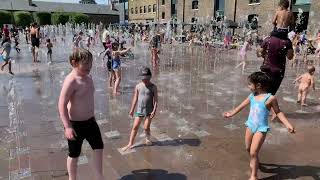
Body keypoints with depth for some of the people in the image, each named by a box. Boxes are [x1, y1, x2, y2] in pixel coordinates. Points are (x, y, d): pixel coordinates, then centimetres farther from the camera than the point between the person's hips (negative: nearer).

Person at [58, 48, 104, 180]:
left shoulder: (88, 77, 5)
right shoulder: (71, 81, -23)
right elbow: (62, 104, -25)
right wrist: (68, 127, -28)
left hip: (90, 121, 8)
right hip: (76, 124, -8)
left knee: (98, 148, 16)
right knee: (74, 155, 11)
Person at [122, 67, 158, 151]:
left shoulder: (153, 87, -5)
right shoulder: (138, 86, 0)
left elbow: (155, 100, -5)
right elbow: (135, 98, 7)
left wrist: (154, 110, -13)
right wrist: (132, 110, 9)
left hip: (149, 110, -2)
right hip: (139, 110, 2)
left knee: (146, 127, 0)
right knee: (135, 126, 2)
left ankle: (148, 139, 29)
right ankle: (130, 144, 10)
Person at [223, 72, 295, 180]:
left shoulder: (270, 98, -16)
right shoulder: (252, 96, 0)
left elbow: (278, 112, -5)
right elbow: (242, 106, 14)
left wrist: (288, 125, -13)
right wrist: (231, 114, 21)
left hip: (261, 128, -6)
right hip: (250, 125, 6)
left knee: (253, 152, -8)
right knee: (248, 148, 19)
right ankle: (254, 161, 48)